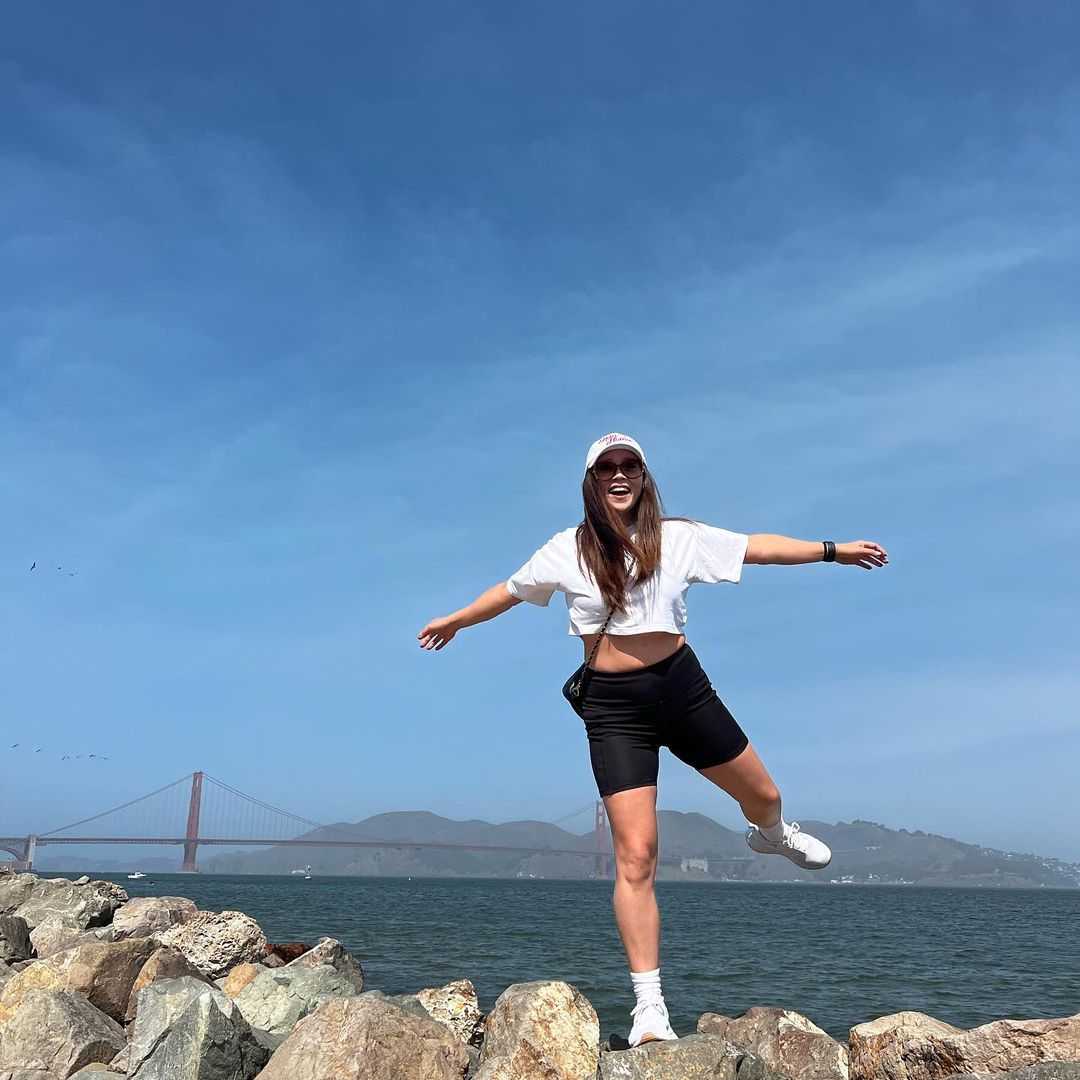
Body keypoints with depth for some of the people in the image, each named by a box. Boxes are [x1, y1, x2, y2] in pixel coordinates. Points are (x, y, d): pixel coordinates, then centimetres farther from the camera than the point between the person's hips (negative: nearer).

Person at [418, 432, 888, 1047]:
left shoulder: (679, 537, 0)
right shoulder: (568, 551, -1)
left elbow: (758, 547, 6)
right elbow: (511, 590, 14)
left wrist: (833, 550, 6)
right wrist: (455, 621, 26)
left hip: (683, 686, 2)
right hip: (614, 707, -2)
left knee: (764, 796, 16)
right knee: (635, 858, -6)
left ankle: (772, 835, 57)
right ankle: (649, 1006, 5)